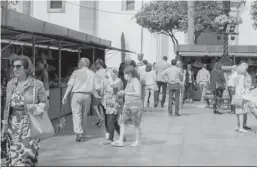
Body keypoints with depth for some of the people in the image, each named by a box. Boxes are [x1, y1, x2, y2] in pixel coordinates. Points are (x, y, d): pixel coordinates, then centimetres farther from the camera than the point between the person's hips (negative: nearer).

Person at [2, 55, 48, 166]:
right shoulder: (11, 84, 7)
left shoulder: (37, 84, -5)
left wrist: (36, 108, -20)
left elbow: (45, 104, 0)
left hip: (30, 125, -4)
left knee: (25, 154, -8)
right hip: (14, 125, 4)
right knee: (14, 156, 4)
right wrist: (4, 125, 11)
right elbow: (7, 106, 12)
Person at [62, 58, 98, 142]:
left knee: (76, 114, -3)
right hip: (87, 95, 3)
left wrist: (65, 96, -4)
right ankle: (82, 135, 18)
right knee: (84, 115, 12)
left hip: (76, 94, -2)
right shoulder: (92, 74, 9)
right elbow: (97, 88, 4)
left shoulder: (76, 72, 3)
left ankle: (79, 132, -19)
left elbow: (70, 85, -5)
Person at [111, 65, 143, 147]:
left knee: (136, 124, 3)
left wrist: (126, 93, -26)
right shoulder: (129, 81, 12)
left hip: (135, 105, -8)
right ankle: (120, 141, 1)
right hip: (127, 105, 9)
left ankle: (137, 141, 16)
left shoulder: (136, 82, -14)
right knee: (122, 122, 1)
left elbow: (138, 94, -27)